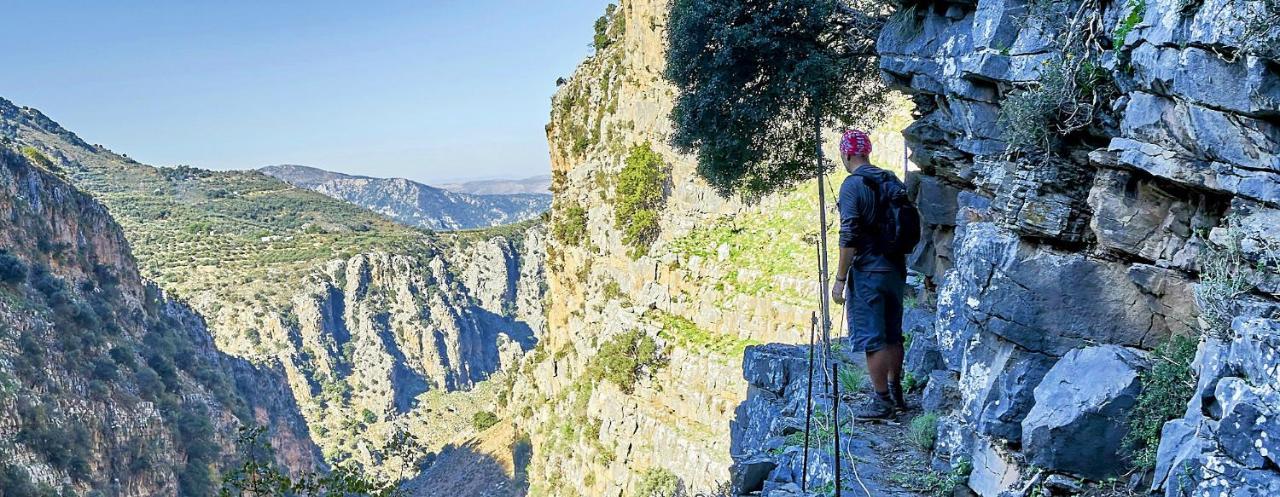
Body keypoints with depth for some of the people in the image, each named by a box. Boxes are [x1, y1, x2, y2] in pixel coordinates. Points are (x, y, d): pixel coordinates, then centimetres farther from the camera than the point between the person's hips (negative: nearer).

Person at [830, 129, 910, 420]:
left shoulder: (852, 185, -13)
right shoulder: (894, 182, 10)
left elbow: (849, 238, -18)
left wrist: (840, 280, -14)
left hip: (867, 273, -8)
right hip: (896, 271, 8)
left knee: (871, 338, 0)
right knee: (893, 335, 16)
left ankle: (881, 402, 5)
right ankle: (895, 394, 27)